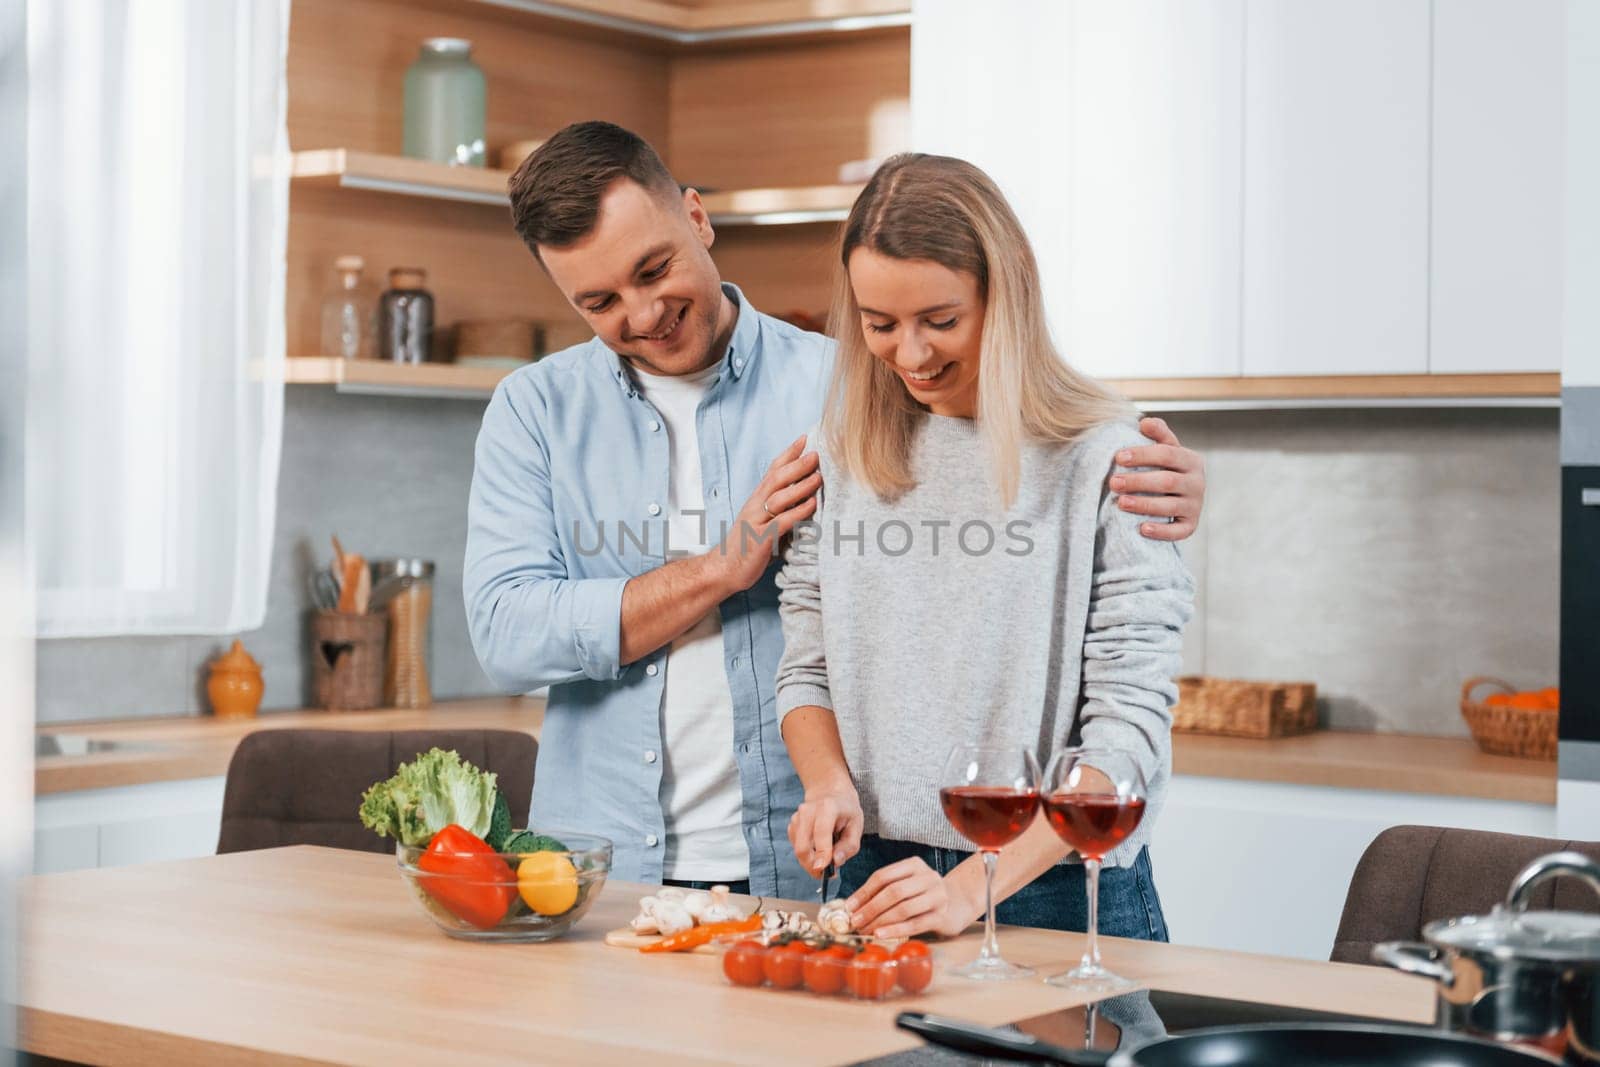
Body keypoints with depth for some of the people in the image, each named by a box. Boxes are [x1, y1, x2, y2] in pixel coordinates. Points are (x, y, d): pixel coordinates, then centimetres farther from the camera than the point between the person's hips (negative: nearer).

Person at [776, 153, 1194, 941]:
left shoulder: (1106, 460, -11)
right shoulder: (842, 453, 5)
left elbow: (1129, 732, -15)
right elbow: (806, 669, 11)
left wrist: (974, 888, -23)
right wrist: (829, 782, -10)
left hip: (1059, 891, -3)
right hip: (878, 880, 4)